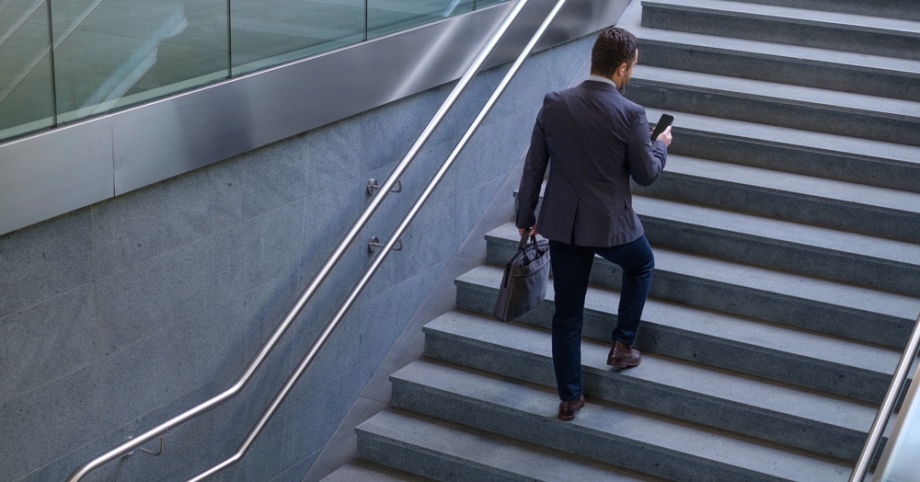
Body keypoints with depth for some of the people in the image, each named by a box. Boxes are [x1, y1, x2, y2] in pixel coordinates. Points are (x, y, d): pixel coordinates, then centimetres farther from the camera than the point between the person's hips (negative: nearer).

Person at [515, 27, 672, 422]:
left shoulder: (554, 104, -6)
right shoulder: (630, 114, -17)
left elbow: (533, 168, -1)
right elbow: (645, 175, -6)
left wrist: (525, 218, 11)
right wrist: (661, 145, 14)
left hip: (561, 225, 3)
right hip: (611, 225, -3)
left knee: (567, 314, 14)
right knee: (641, 265, 31)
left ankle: (569, 398, 21)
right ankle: (622, 344, 30)